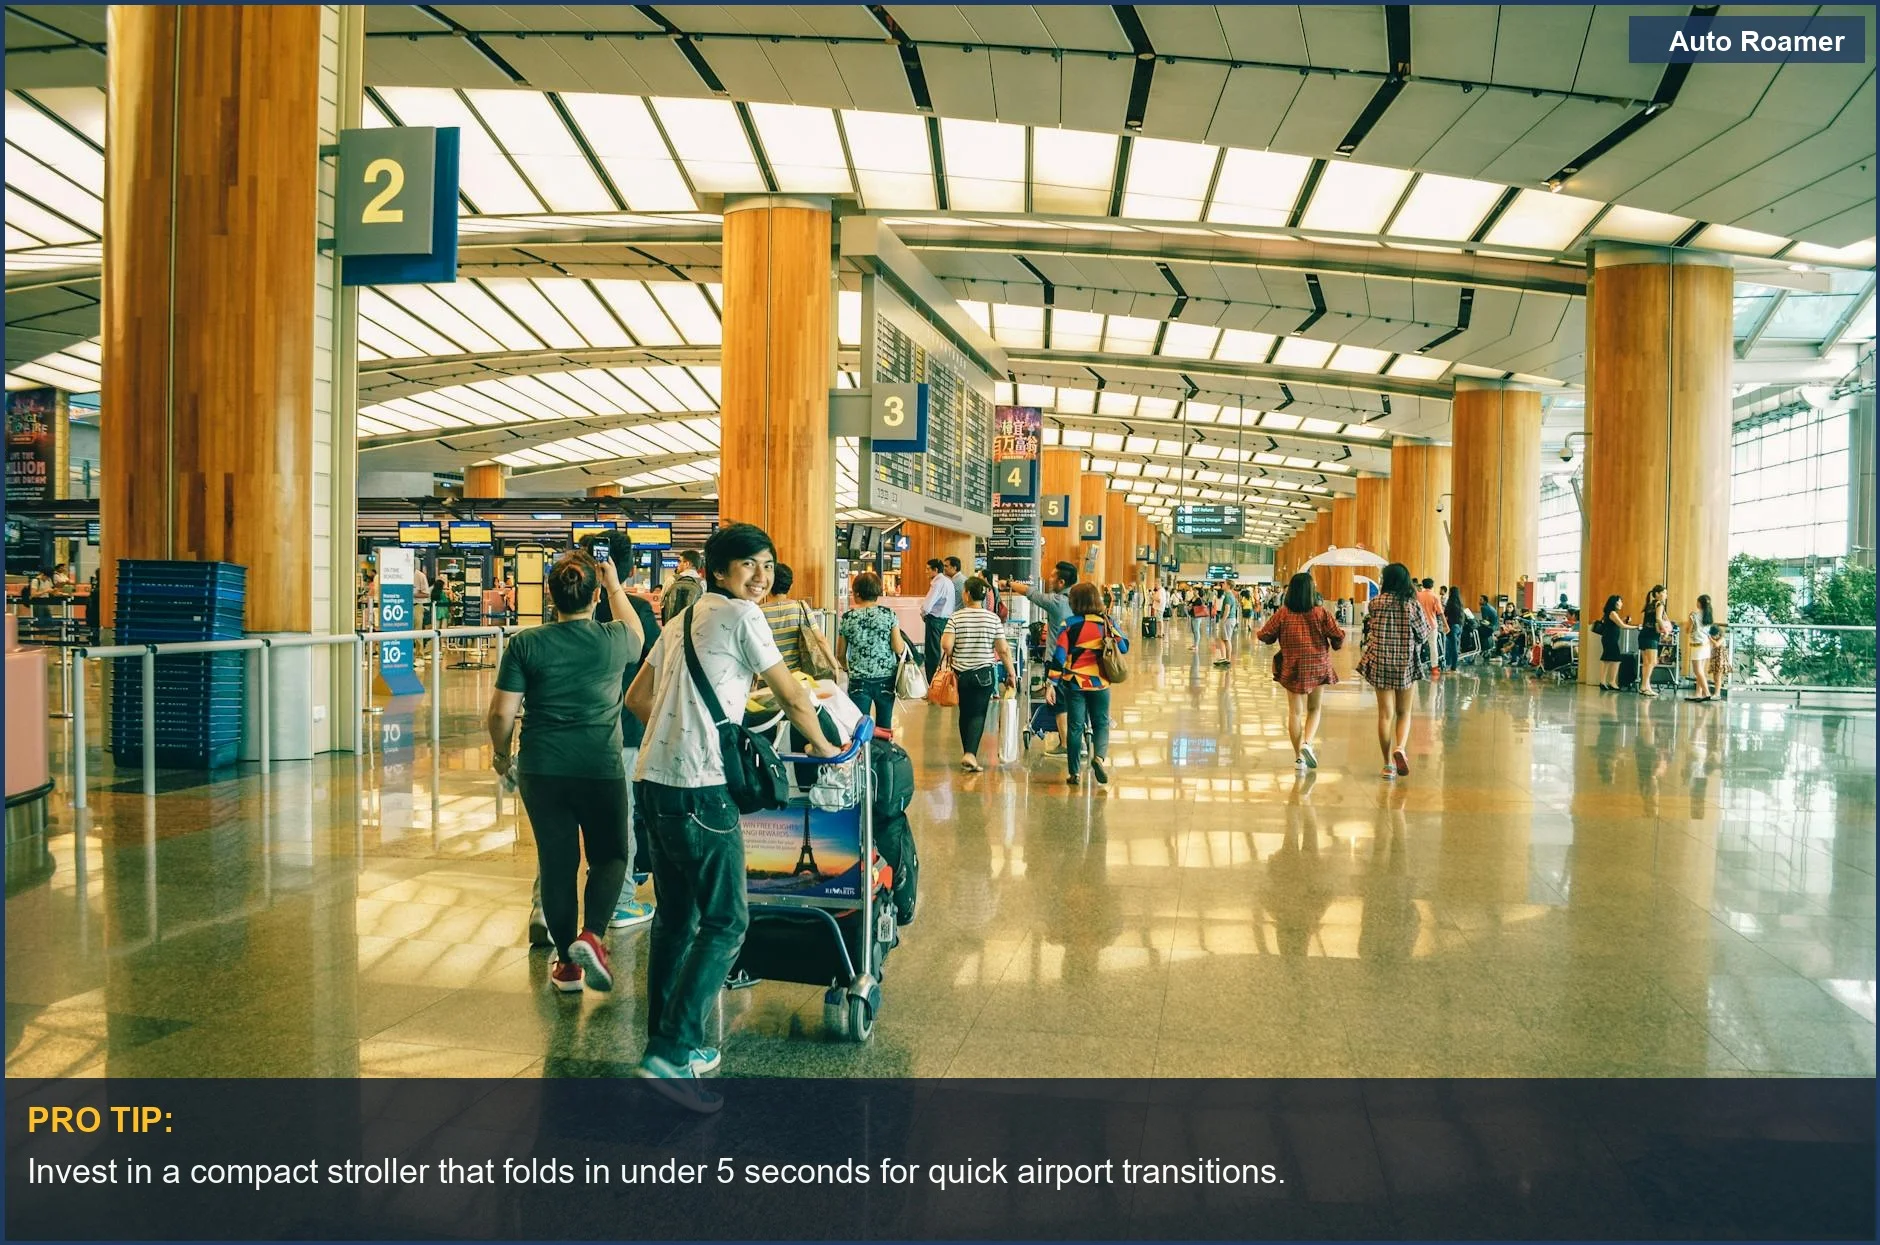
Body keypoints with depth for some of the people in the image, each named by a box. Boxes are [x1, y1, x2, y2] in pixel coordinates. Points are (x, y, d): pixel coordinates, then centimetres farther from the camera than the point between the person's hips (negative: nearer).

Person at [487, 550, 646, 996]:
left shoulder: (526, 644, -6)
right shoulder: (614, 640, -5)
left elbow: (501, 712, -5)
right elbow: (637, 635, 21)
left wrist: (501, 752, 13)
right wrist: (615, 587, 30)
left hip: (542, 769, 1)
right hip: (601, 769, -1)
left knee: (556, 862, 11)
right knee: (609, 856, 16)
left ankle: (567, 963, 19)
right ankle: (591, 935, -6)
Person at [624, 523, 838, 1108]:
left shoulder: (683, 620, 21)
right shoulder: (742, 615, -5)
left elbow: (636, 698, 24)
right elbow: (792, 694, -1)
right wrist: (820, 744, 14)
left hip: (653, 781, 9)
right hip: (698, 789, -9)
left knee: (676, 918, 17)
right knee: (726, 922, -4)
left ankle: (666, 1047, 24)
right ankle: (670, 1053, -7)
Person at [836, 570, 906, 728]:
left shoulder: (847, 618, -2)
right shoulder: (889, 614, -4)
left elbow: (840, 655, 5)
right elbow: (899, 649, -7)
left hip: (859, 681, -1)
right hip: (885, 679, 1)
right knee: (884, 728, 10)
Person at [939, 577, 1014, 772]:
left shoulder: (956, 618, -5)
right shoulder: (993, 618, -3)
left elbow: (947, 645, -15)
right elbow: (1003, 649, -4)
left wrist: (949, 659, 6)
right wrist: (1011, 673, 5)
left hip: (961, 673, 1)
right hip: (985, 673, -1)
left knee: (965, 713, 15)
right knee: (978, 714, 0)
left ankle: (967, 754, 24)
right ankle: (970, 754, -17)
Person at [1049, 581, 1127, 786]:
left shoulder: (1070, 625, -7)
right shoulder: (1106, 623, -2)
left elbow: (1059, 655, -9)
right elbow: (1124, 646, 2)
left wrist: (1051, 684, -7)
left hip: (1074, 683, -1)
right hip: (1100, 683, 1)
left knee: (1075, 726, 7)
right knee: (1101, 723, 14)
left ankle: (1075, 773, 8)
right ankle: (1100, 756, -14)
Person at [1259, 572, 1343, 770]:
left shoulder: (1282, 614, -6)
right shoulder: (1320, 613, -7)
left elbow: (1264, 636, -2)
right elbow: (1338, 635, -7)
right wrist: (1336, 645, 15)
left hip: (1291, 668, 0)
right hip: (1316, 667, 0)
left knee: (1295, 712, 6)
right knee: (1314, 709, 16)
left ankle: (1299, 757, 7)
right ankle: (1307, 743, -7)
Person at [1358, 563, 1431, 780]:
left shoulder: (1376, 603, -6)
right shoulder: (1412, 605, -7)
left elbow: (1370, 630, 5)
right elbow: (1424, 635, 0)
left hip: (1380, 663, 0)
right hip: (1407, 664, 0)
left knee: (1385, 714, 6)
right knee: (1403, 713, 14)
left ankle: (1388, 764, 7)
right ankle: (1400, 748, -13)